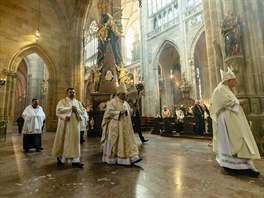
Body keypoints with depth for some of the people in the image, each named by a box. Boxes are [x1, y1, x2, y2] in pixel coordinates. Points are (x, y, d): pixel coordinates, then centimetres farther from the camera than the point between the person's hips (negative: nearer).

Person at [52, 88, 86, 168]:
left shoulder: (78, 103, 14)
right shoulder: (62, 101, 3)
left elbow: (83, 112, 7)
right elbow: (59, 109, -14)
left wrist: (77, 110, -11)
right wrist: (70, 108, -16)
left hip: (75, 125, 3)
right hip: (65, 125, -3)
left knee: (74, 141, 1)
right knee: (63, 140, 5)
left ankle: (75, 160, 4)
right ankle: (60, 157, 27)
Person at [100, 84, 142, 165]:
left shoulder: (125, 103, 15)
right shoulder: (112, 102, -6)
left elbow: (129, 112, 19)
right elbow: (109, 112, -15)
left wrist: (131, 111, -2)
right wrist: (119, 112, -23)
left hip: (125, 127, 7)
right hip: (116, 127, -6)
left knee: (127, 141, 4)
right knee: (115, 143, 3)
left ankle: (132, 158, 6)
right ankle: (111, 159, 18)